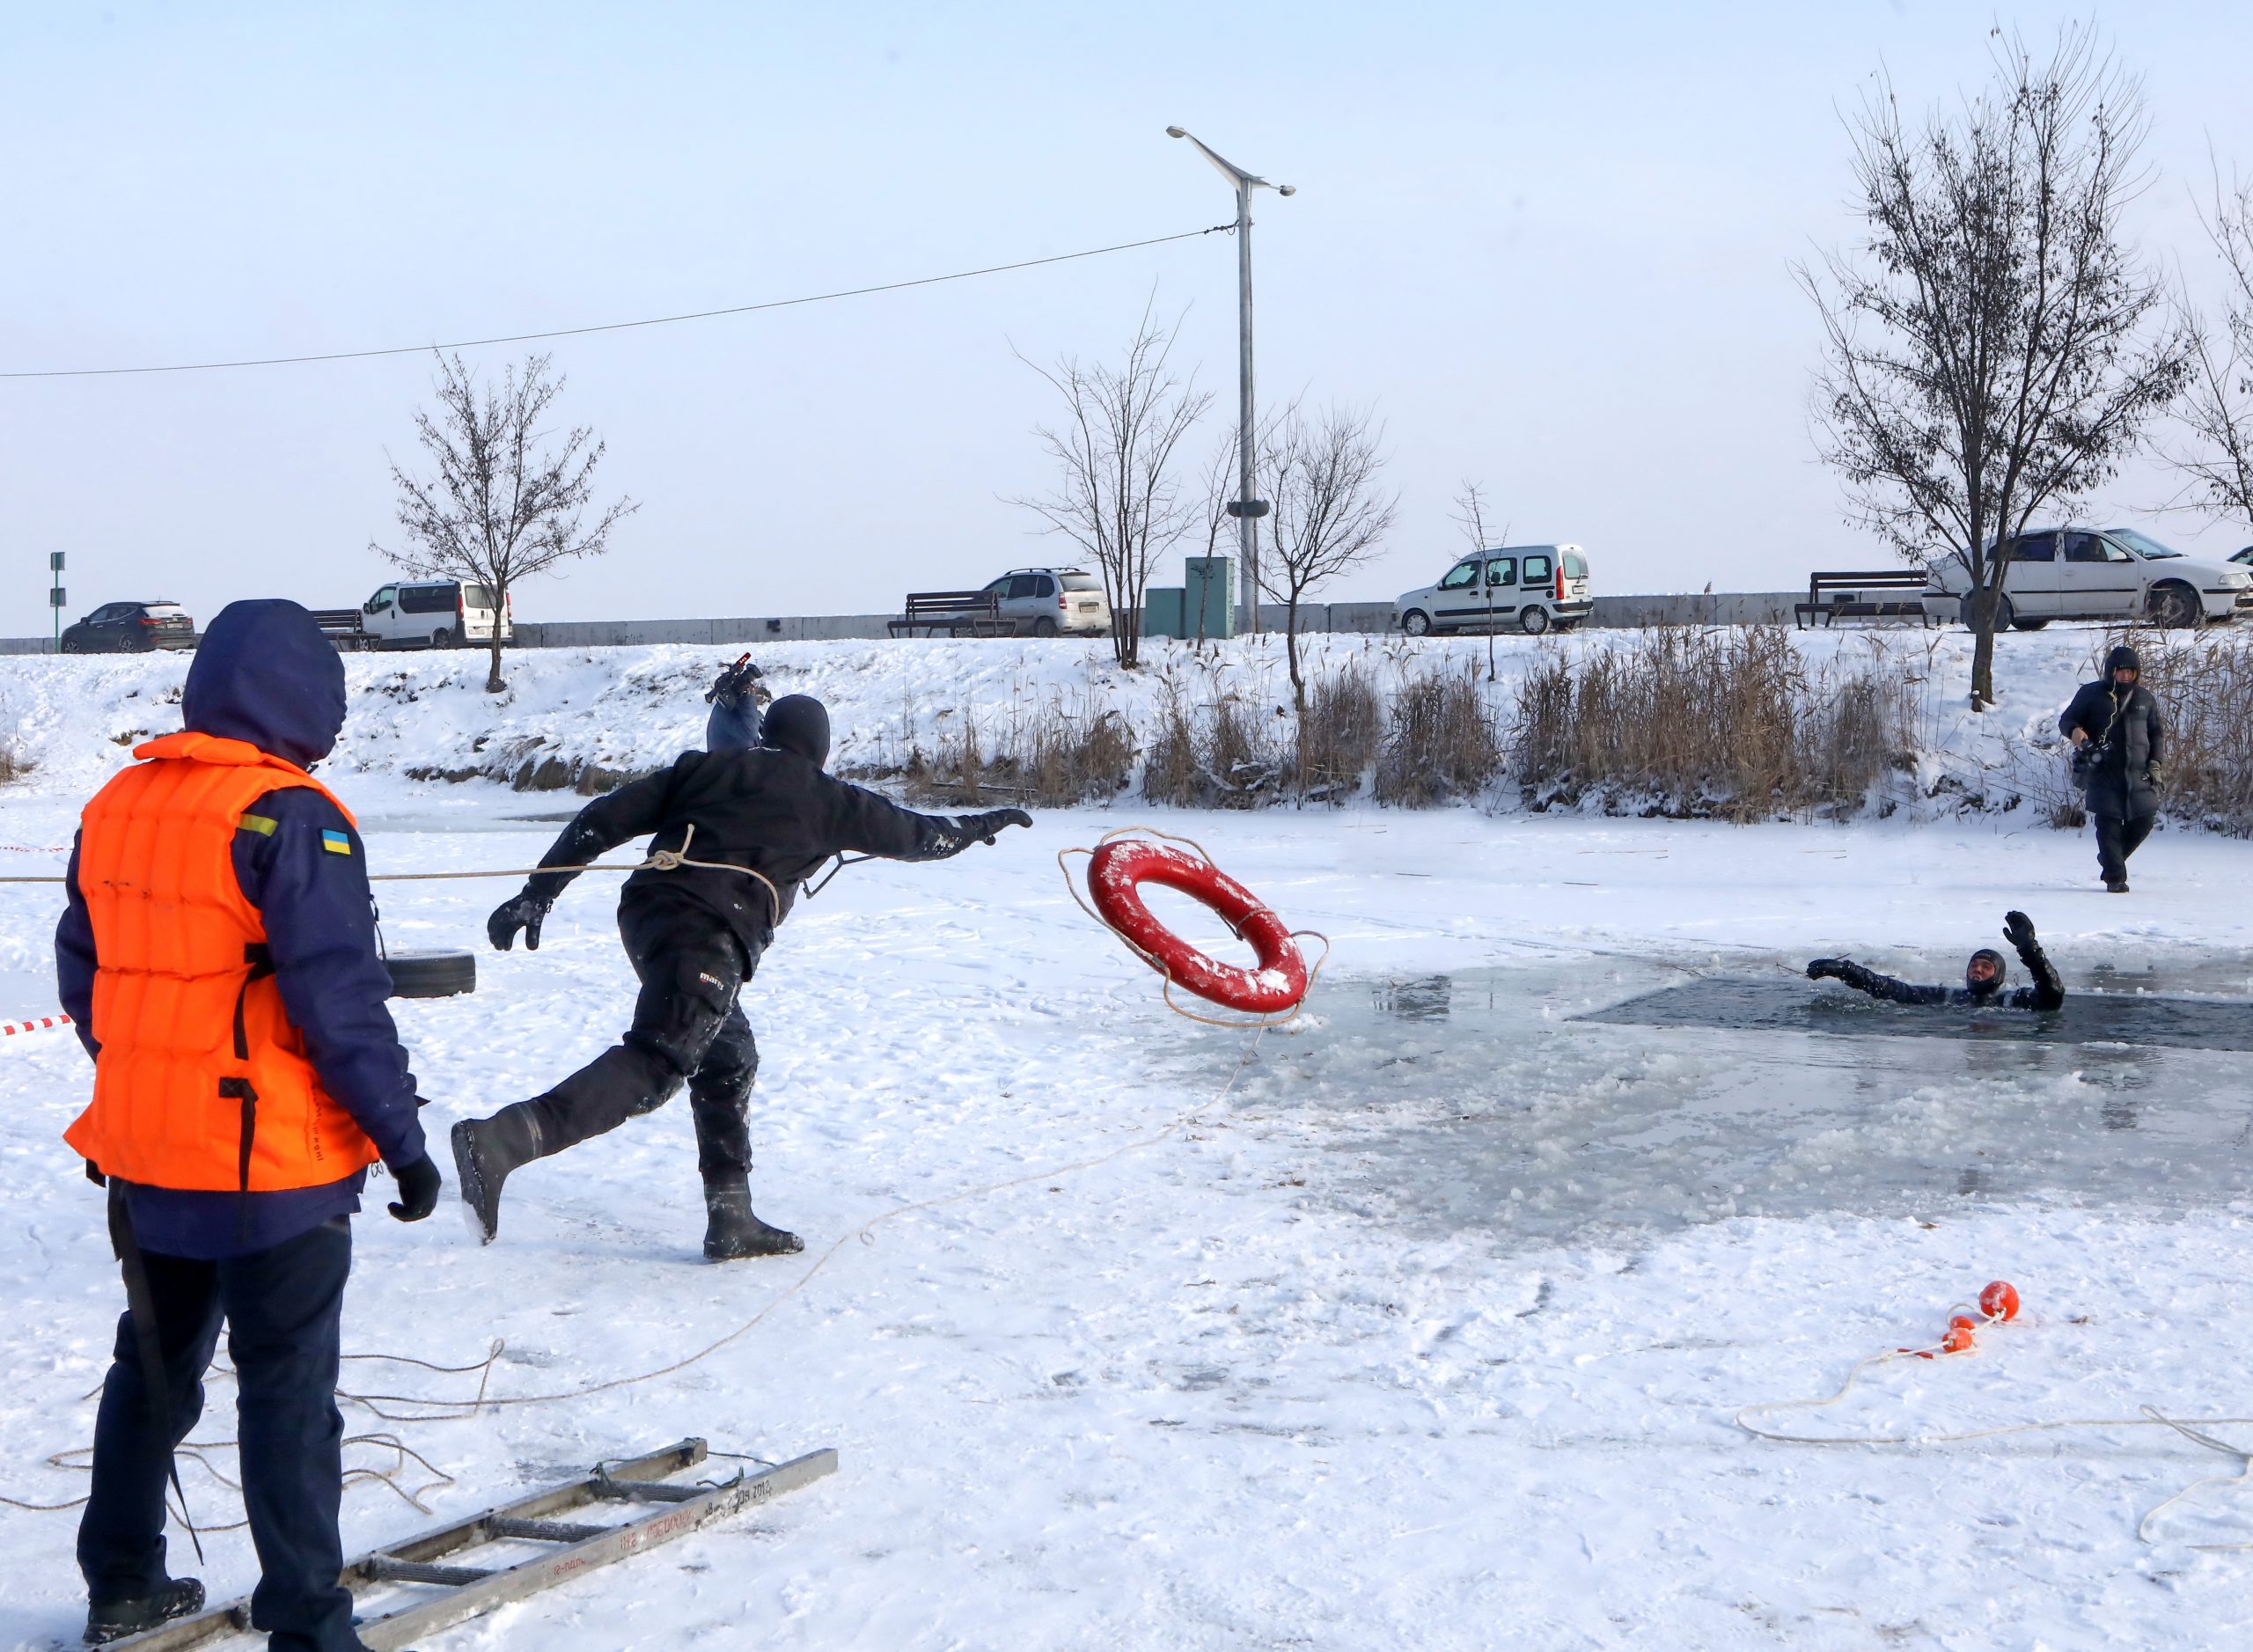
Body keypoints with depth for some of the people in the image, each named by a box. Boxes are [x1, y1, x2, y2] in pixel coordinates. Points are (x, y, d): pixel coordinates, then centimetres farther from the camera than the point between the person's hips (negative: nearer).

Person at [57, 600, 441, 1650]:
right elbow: (340, 1002, -20)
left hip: (146, 1159, 7)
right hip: (276, 1166, -7)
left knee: (154, 1368, 22)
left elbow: (84, 976, 14)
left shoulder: (116, 807, 6)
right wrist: (402, 1138, -14)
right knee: (287, 1396, 2)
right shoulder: (290, 817, -17)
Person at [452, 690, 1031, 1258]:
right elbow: (911, 834, 28)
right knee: (655, 1066, -17)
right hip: (707, 937, -7)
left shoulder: (702, 767, 22)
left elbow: (604, 819, 13)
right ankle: (500, 1140, -36)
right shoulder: (824, 799, 13)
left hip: (643, 911, 7)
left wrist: (537, 895, 14)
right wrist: (979, 827, 47)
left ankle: (732, 1220, 22)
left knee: (729, 1059, 21)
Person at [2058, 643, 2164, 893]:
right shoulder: (2091, 694, 4)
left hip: (2138, 772, 3)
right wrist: (2074, 730, -18)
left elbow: (2158, 732, 21)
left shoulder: (2145, 698, 13)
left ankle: (2110, 860, 21)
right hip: (2103, 771, -3)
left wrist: (2155, 762, 9)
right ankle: (2115, 877, -2)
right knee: (2109, 822, -8)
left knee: (2145, 819, -1)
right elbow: (2066, 719, 6)